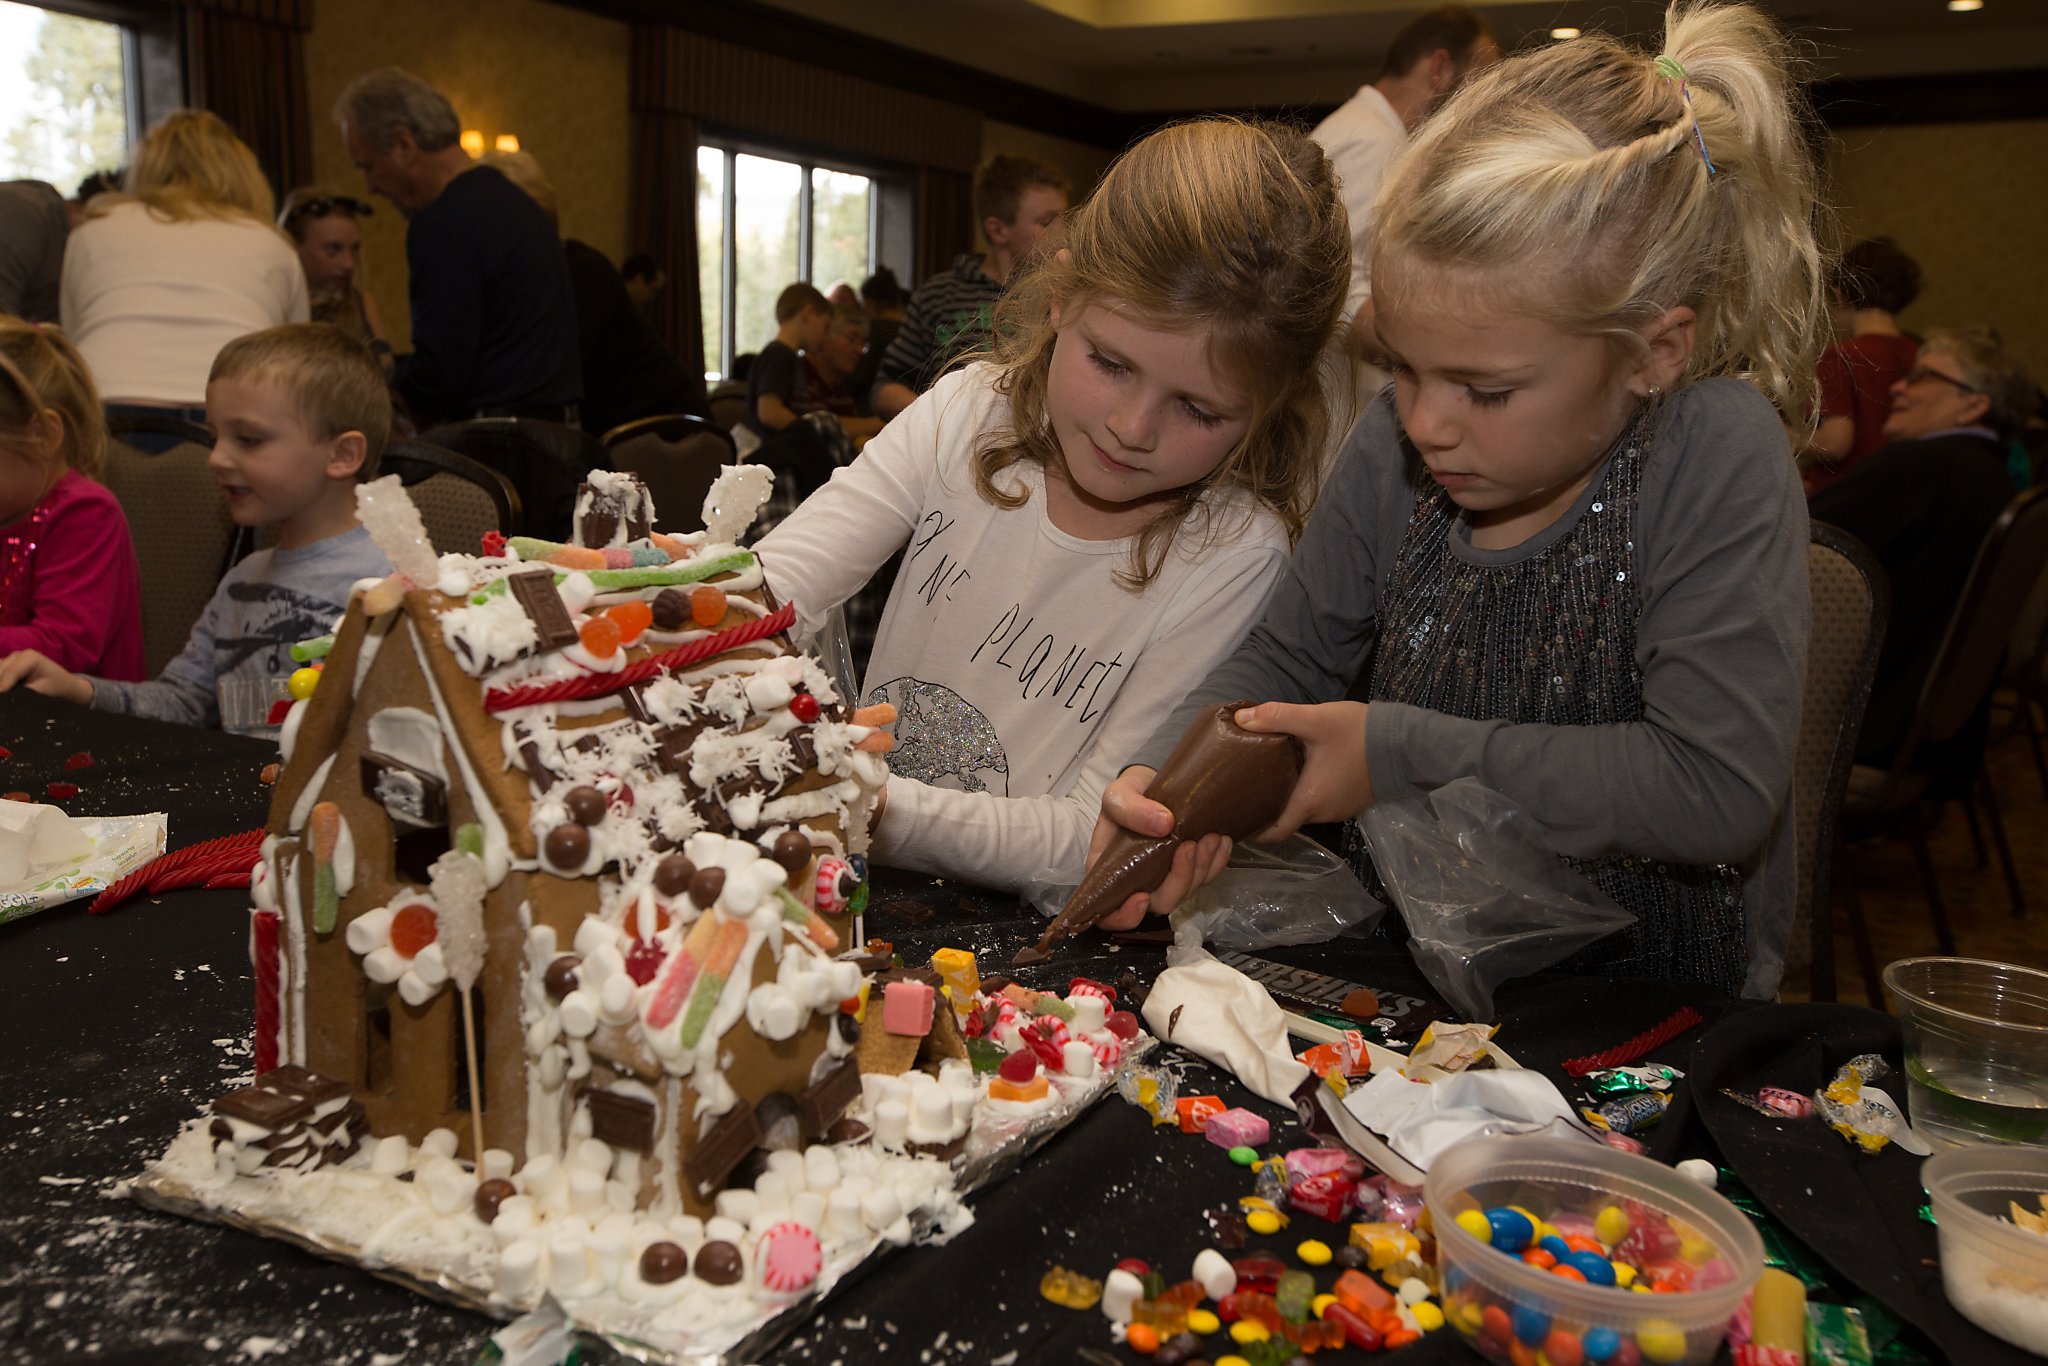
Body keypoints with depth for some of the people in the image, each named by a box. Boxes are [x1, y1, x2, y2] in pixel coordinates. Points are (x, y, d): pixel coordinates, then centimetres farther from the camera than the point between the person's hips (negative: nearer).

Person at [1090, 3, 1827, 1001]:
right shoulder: (1395, 448, -4)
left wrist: (1403, 756, -21)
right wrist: (1164, 777, -15)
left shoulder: (1718, 457, -18)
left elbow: (1719, 787, -23)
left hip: (1658, 1005, -4)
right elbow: (1286, 661, 5)